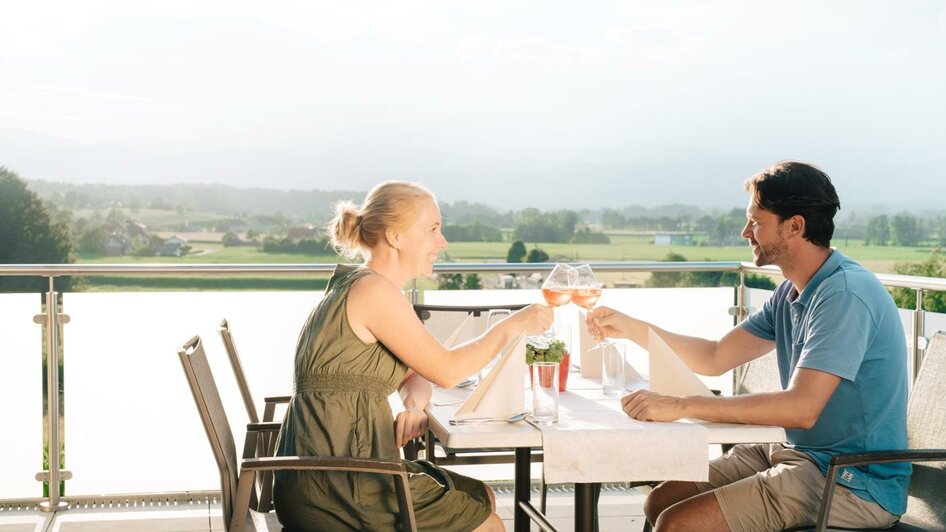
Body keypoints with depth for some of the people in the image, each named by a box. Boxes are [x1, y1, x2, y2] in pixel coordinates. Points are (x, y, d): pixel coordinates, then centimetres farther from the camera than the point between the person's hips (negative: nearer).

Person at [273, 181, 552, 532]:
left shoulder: (358, 287, 14)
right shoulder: (373, 290, -16)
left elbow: (417, 375, 18)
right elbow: (445, 370, -15)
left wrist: (415, 404, -5)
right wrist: (513, 326, -4)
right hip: (334, 487, -9)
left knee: (480, 498, 19)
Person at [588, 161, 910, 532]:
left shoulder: (845, 294, -21)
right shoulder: (792, 293, 11)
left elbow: (801, 408, -30)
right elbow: (715, 358, 15)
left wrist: (682, 406, -30)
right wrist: (632, 329, 7)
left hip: (854, 485, -9)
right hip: (797, 453, 9)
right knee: (661, 501, 5)